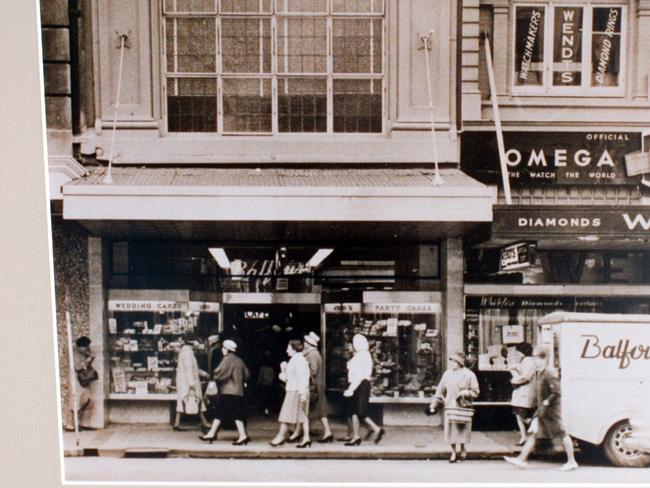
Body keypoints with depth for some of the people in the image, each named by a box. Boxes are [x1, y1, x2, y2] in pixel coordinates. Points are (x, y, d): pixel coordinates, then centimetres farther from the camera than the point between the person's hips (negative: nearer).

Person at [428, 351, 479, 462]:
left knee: (462, 430, 3)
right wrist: (434, 405, 6)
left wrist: (464, 393, -17)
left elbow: (475, 392, -1)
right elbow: (440, 391, 9)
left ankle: (462, 450, 28)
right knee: (450, 430, 2)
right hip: (450, 406, 2)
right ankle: (453, 452, 16)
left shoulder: (469, 375, -4)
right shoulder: (447, 374, 4)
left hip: (463, 407, -2)